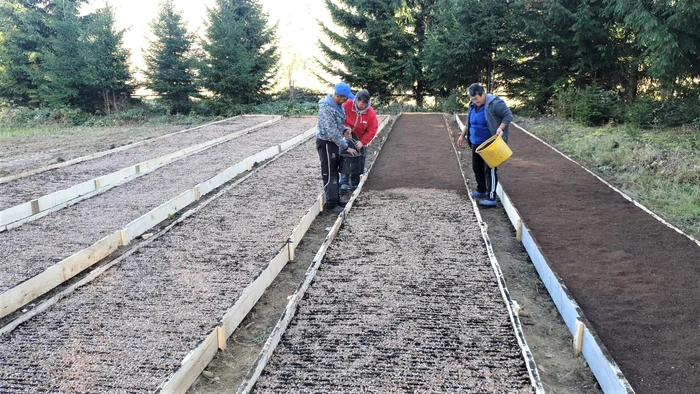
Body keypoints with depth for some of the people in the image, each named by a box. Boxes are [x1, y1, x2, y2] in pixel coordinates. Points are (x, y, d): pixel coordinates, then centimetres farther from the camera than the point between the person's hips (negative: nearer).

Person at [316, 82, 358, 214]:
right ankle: (330, 204, 1)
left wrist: (345, 130, 1)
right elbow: (332, 132, -26)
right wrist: (346, 147, -22)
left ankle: (336, 200, 25)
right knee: (329, 174, -5)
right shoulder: (326, 108, -25)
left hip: (334, 142, 9)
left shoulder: (338, 104, 3)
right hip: (326, 143, -9)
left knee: (334, 173, 16)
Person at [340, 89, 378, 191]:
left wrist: (362, 142, -21)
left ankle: (355, 184, 19)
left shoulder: (371, 113, -18)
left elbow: (372, 130, -13)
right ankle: (344, 183, -10)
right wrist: (346, 128, -22)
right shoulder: (347, 104, -21)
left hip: (361, 138, 2)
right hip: (347, 136, -1)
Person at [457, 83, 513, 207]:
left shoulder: (494, 103, -17)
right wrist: (462, 136, 20)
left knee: (489, 169, -10)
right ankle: (481, 190, 32)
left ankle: (491, 198, -10)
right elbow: (468, 123, 20)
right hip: (476, 142, 8)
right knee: (477, 167, 14)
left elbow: (508, 115, -13)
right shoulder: (473, 105, 7)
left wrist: (500, 128, -27)